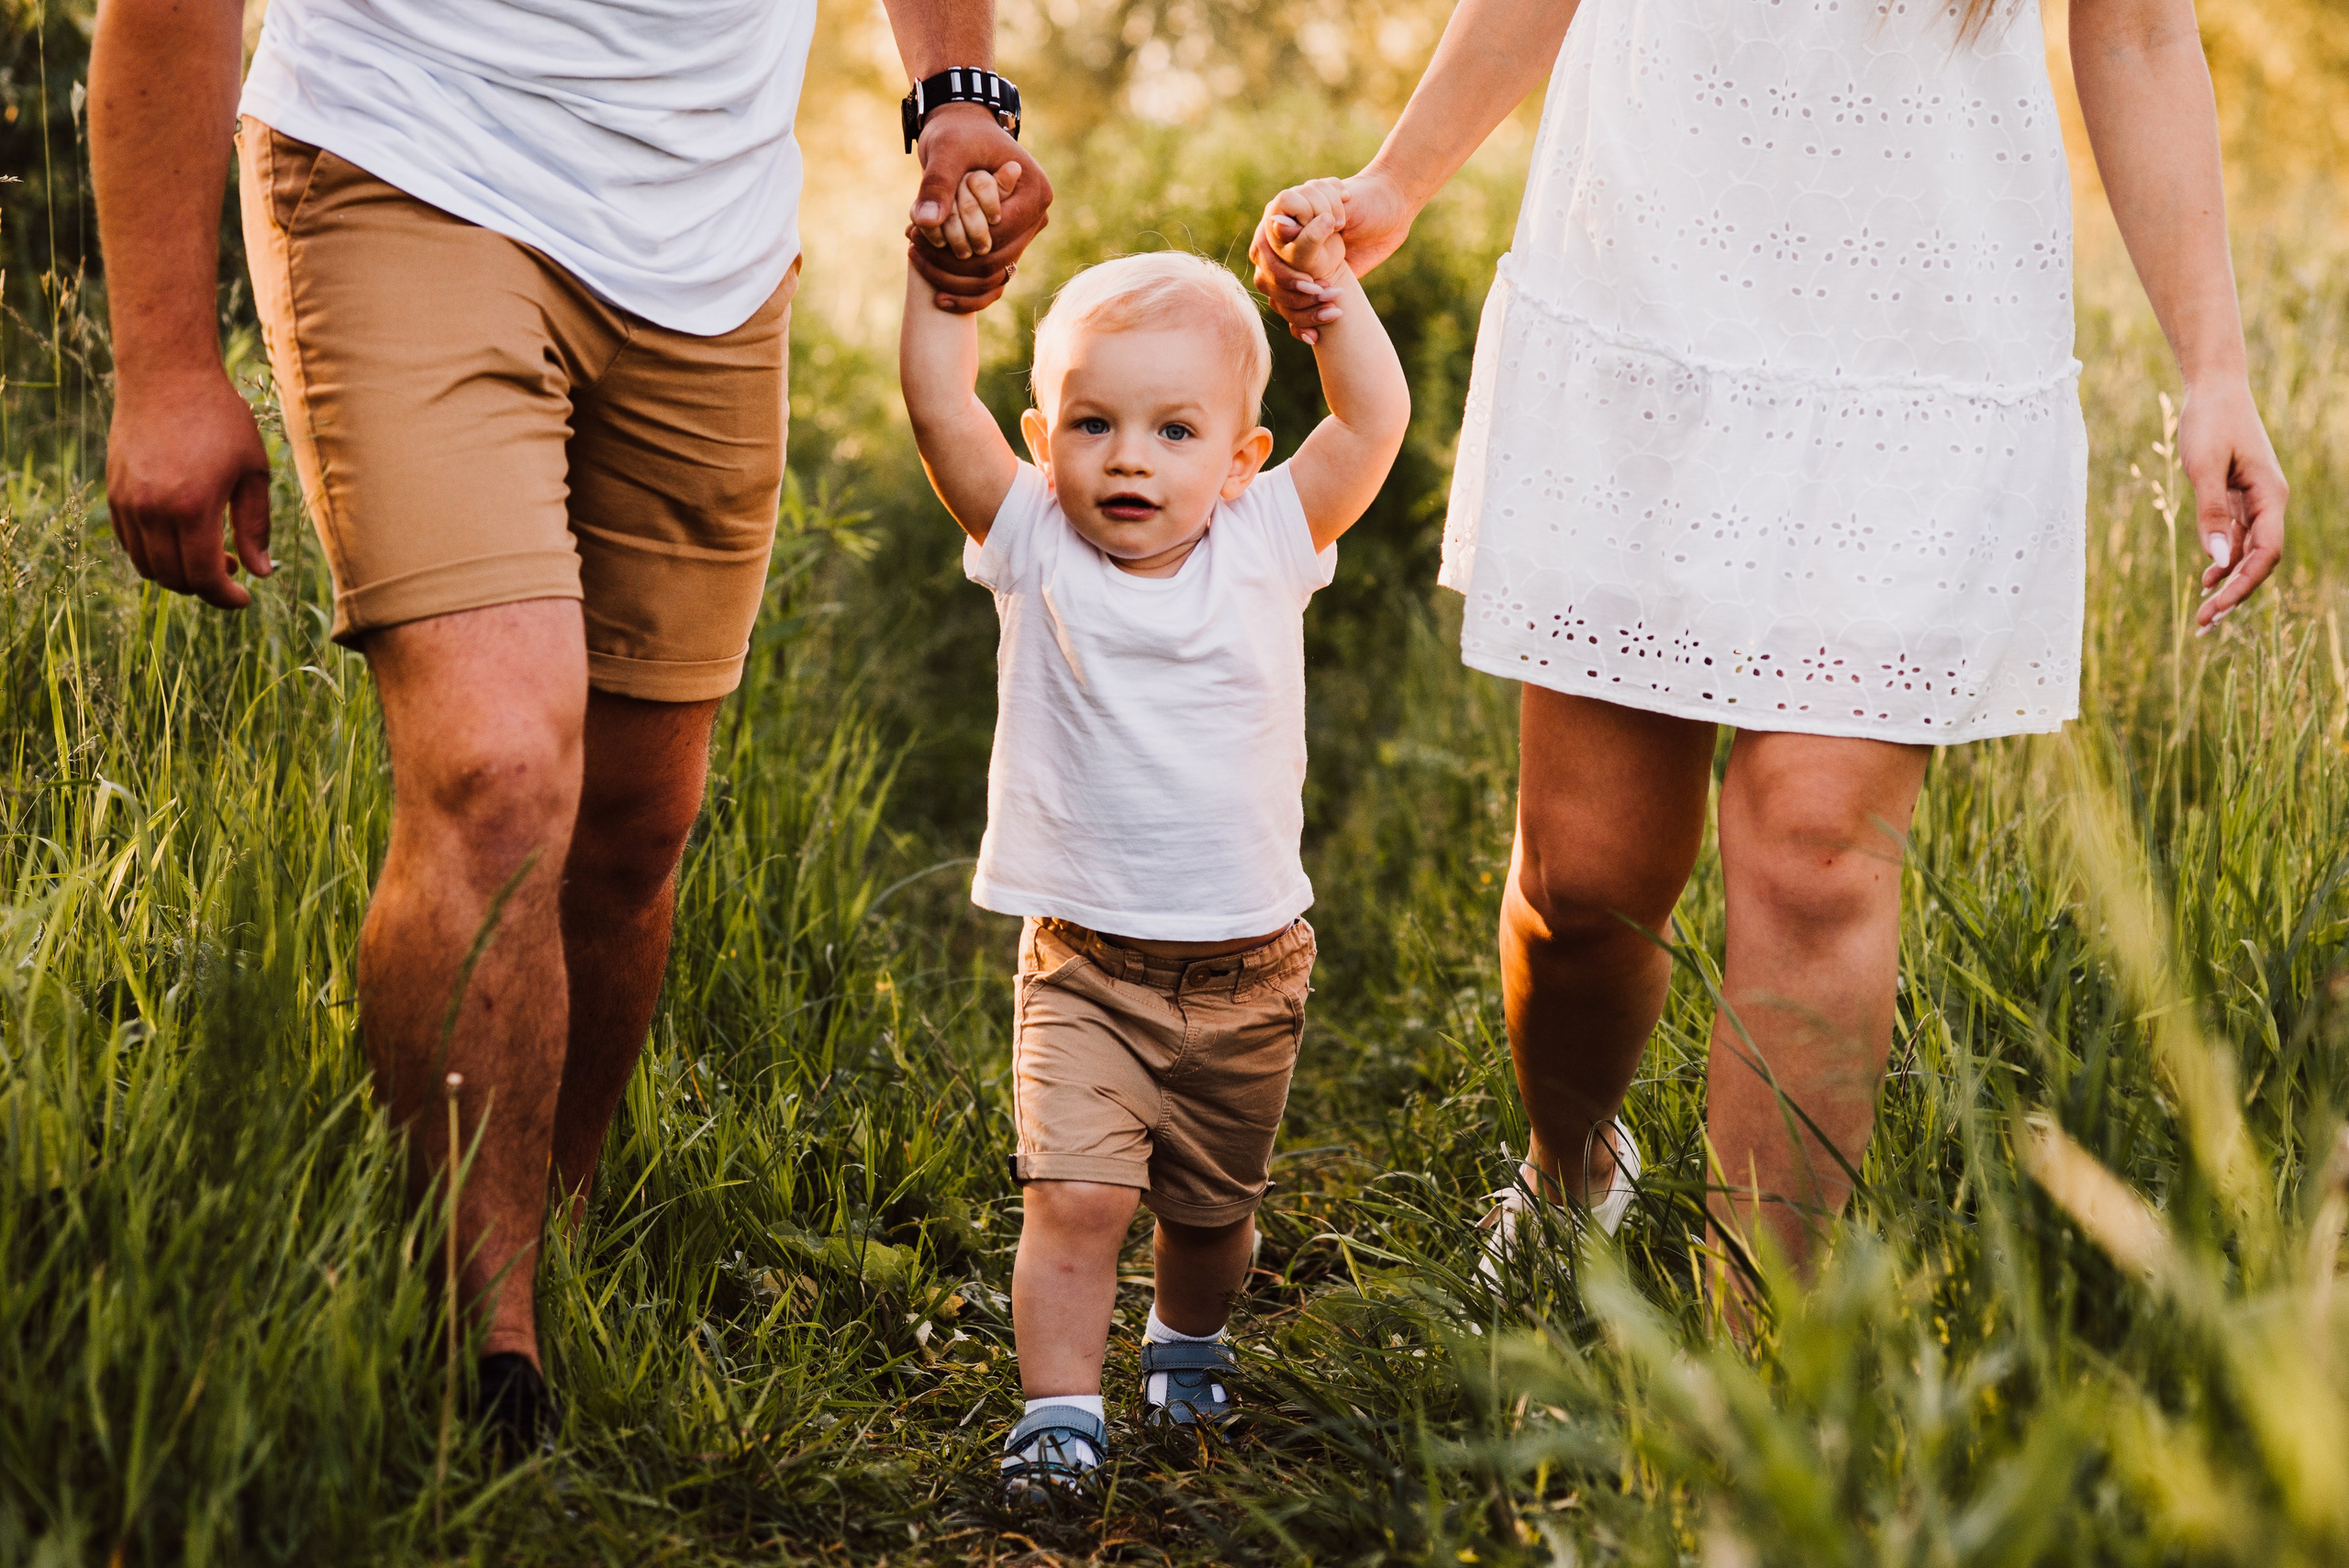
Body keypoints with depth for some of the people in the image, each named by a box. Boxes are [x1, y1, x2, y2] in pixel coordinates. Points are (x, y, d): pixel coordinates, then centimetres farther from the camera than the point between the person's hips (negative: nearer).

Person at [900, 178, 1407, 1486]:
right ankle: (1061, 1408, -3)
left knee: (1214, 1206, 18)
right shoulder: (1037, 547, -7)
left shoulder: (1268, 545, -4)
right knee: (1075, 1194, -17)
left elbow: (1377, 420, -8)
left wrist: (1329, 278, -12)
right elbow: (940, 404, -14)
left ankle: (1191, 1338, 47)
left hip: (1248, 966, 2)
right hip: (1086, 962, -2)